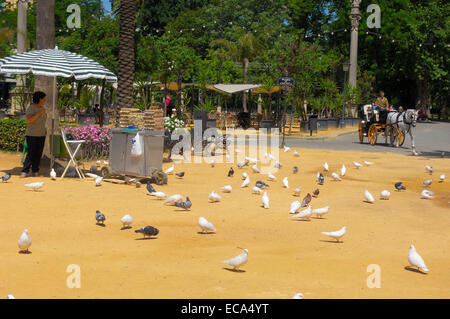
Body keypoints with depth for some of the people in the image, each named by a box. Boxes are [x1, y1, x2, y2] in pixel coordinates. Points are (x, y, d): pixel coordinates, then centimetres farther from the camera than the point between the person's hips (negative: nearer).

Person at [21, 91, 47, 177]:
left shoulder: (42, 108, 13)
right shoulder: (31, 108, -11)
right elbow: (29, 120, -24)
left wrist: (44, 130, 19)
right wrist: (40, 113, -25)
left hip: (41, 135, 7)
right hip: (31, 135, -7)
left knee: (38, 154, 3)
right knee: (31, 154, -11)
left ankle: (35, 171, 9)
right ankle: (24, 171, -8)